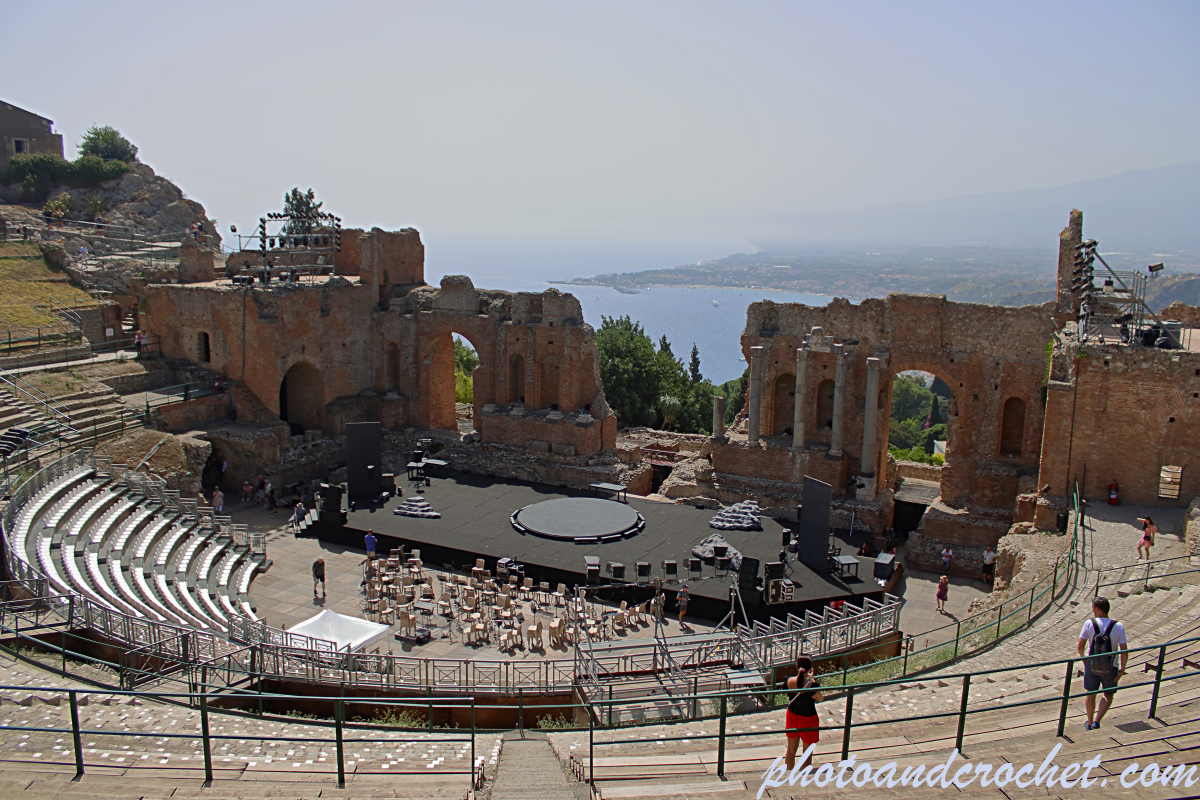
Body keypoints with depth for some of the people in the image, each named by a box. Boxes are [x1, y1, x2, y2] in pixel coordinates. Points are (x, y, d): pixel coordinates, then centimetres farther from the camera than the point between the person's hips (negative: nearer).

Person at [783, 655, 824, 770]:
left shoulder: (790, 681, -16)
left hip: (792, 716, 4)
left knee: (791, 751, 21)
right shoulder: (813, 685, -27)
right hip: (808, 719, -4)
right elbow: (820, 699, -9)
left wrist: (808, 678, 4)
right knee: (807, 753, 16)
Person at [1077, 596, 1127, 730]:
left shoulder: (1089, 624, -13)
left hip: (1091, 665, 0)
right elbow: (1124, 651, -14)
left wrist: (1084, 660, 10)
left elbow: (1080, 646, -9)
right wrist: (1122, 669, -1)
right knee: (1108, 694, 20)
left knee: (1090, 694, 19)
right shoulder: (1118, 626, -12)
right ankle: (1097, 721, 5)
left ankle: (1090, 723, 32)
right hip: (1110, 668, 0)